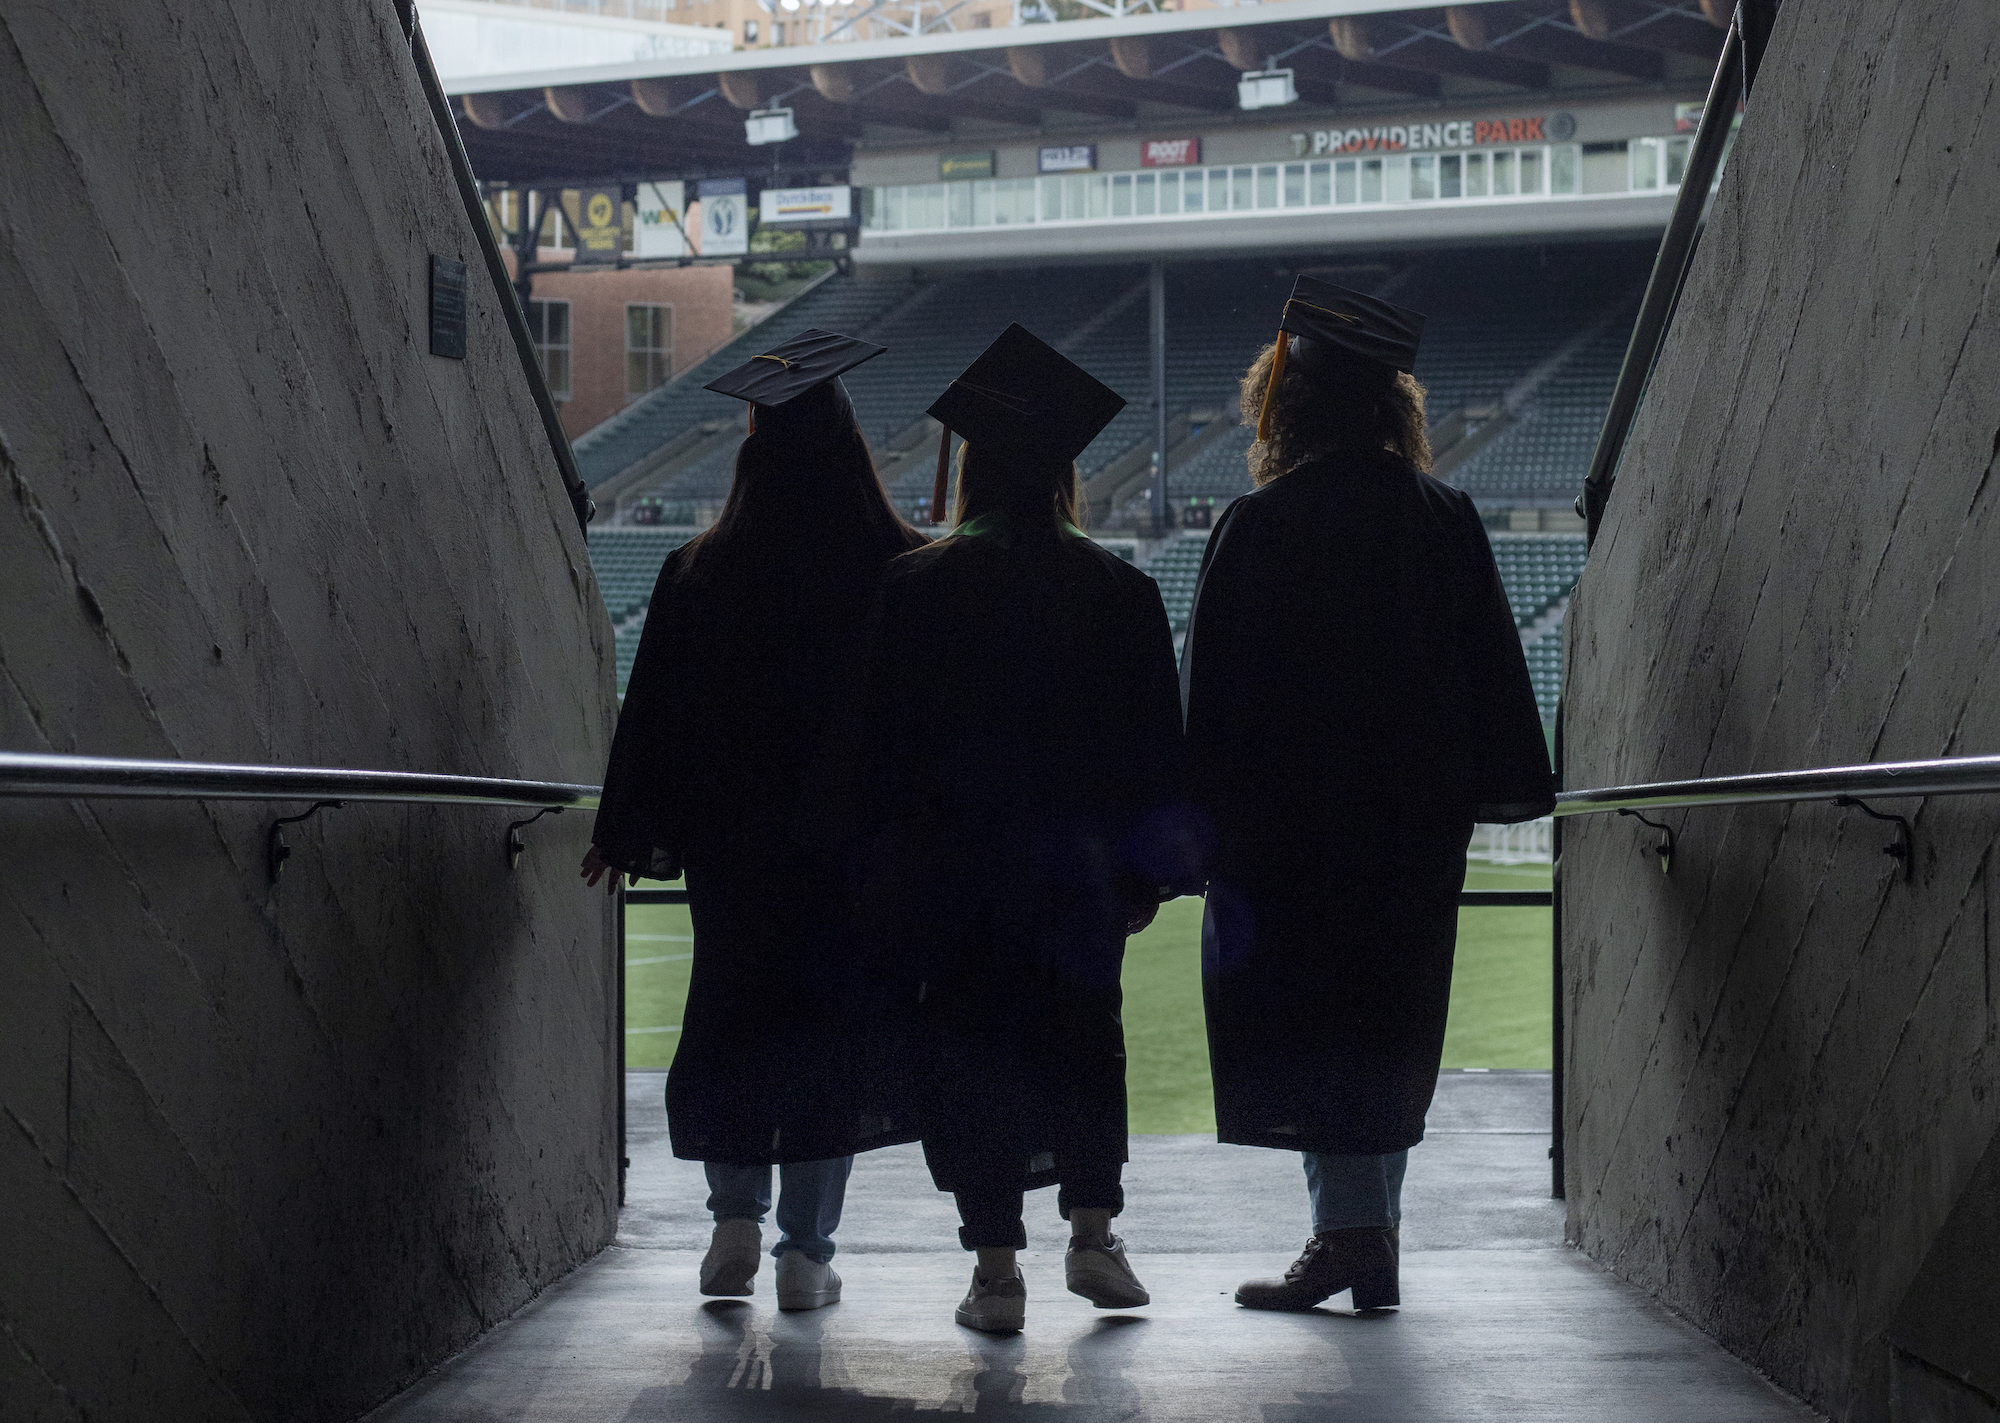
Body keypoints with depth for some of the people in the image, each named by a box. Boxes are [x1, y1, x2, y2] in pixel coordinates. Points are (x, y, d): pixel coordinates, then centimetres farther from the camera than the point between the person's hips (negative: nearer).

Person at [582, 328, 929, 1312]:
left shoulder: (697, 577, -5)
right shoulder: (900, 574, -7)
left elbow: (655, 716, 2)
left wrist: (628, 835, 13)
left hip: (734, 850, 1)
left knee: (732, 1022, 16)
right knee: (833, 1030, 7)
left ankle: (736, 1223, 10)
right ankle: (805, 1252, 7)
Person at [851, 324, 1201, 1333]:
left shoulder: (916, 589, -7)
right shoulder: (1120, 593, -3)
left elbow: (883, 740, -4)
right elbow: (1155, 744, 2)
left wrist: (887, 864, 4)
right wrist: (1147, 869, 10)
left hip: (955, 869, -2)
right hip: (1079, 865, 2)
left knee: (973, 1057, 6)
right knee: (1081, 1041, 19)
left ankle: (996, 1272, 5)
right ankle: (1092, 1235, 13)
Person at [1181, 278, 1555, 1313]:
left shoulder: (1257, 527, -10)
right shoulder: (1446, 522, 3)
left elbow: (1211, 685, -8)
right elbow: (1494, 672, 7)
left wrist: (1203, 814, -2)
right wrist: (1501, 788, 14)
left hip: (1287, 812, -5)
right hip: (1417, 814, 5)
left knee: (1305, 1024, 2)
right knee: (1388, 1020, 12)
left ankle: (1347, 1224, -4)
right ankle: (1373, 1240, 16)